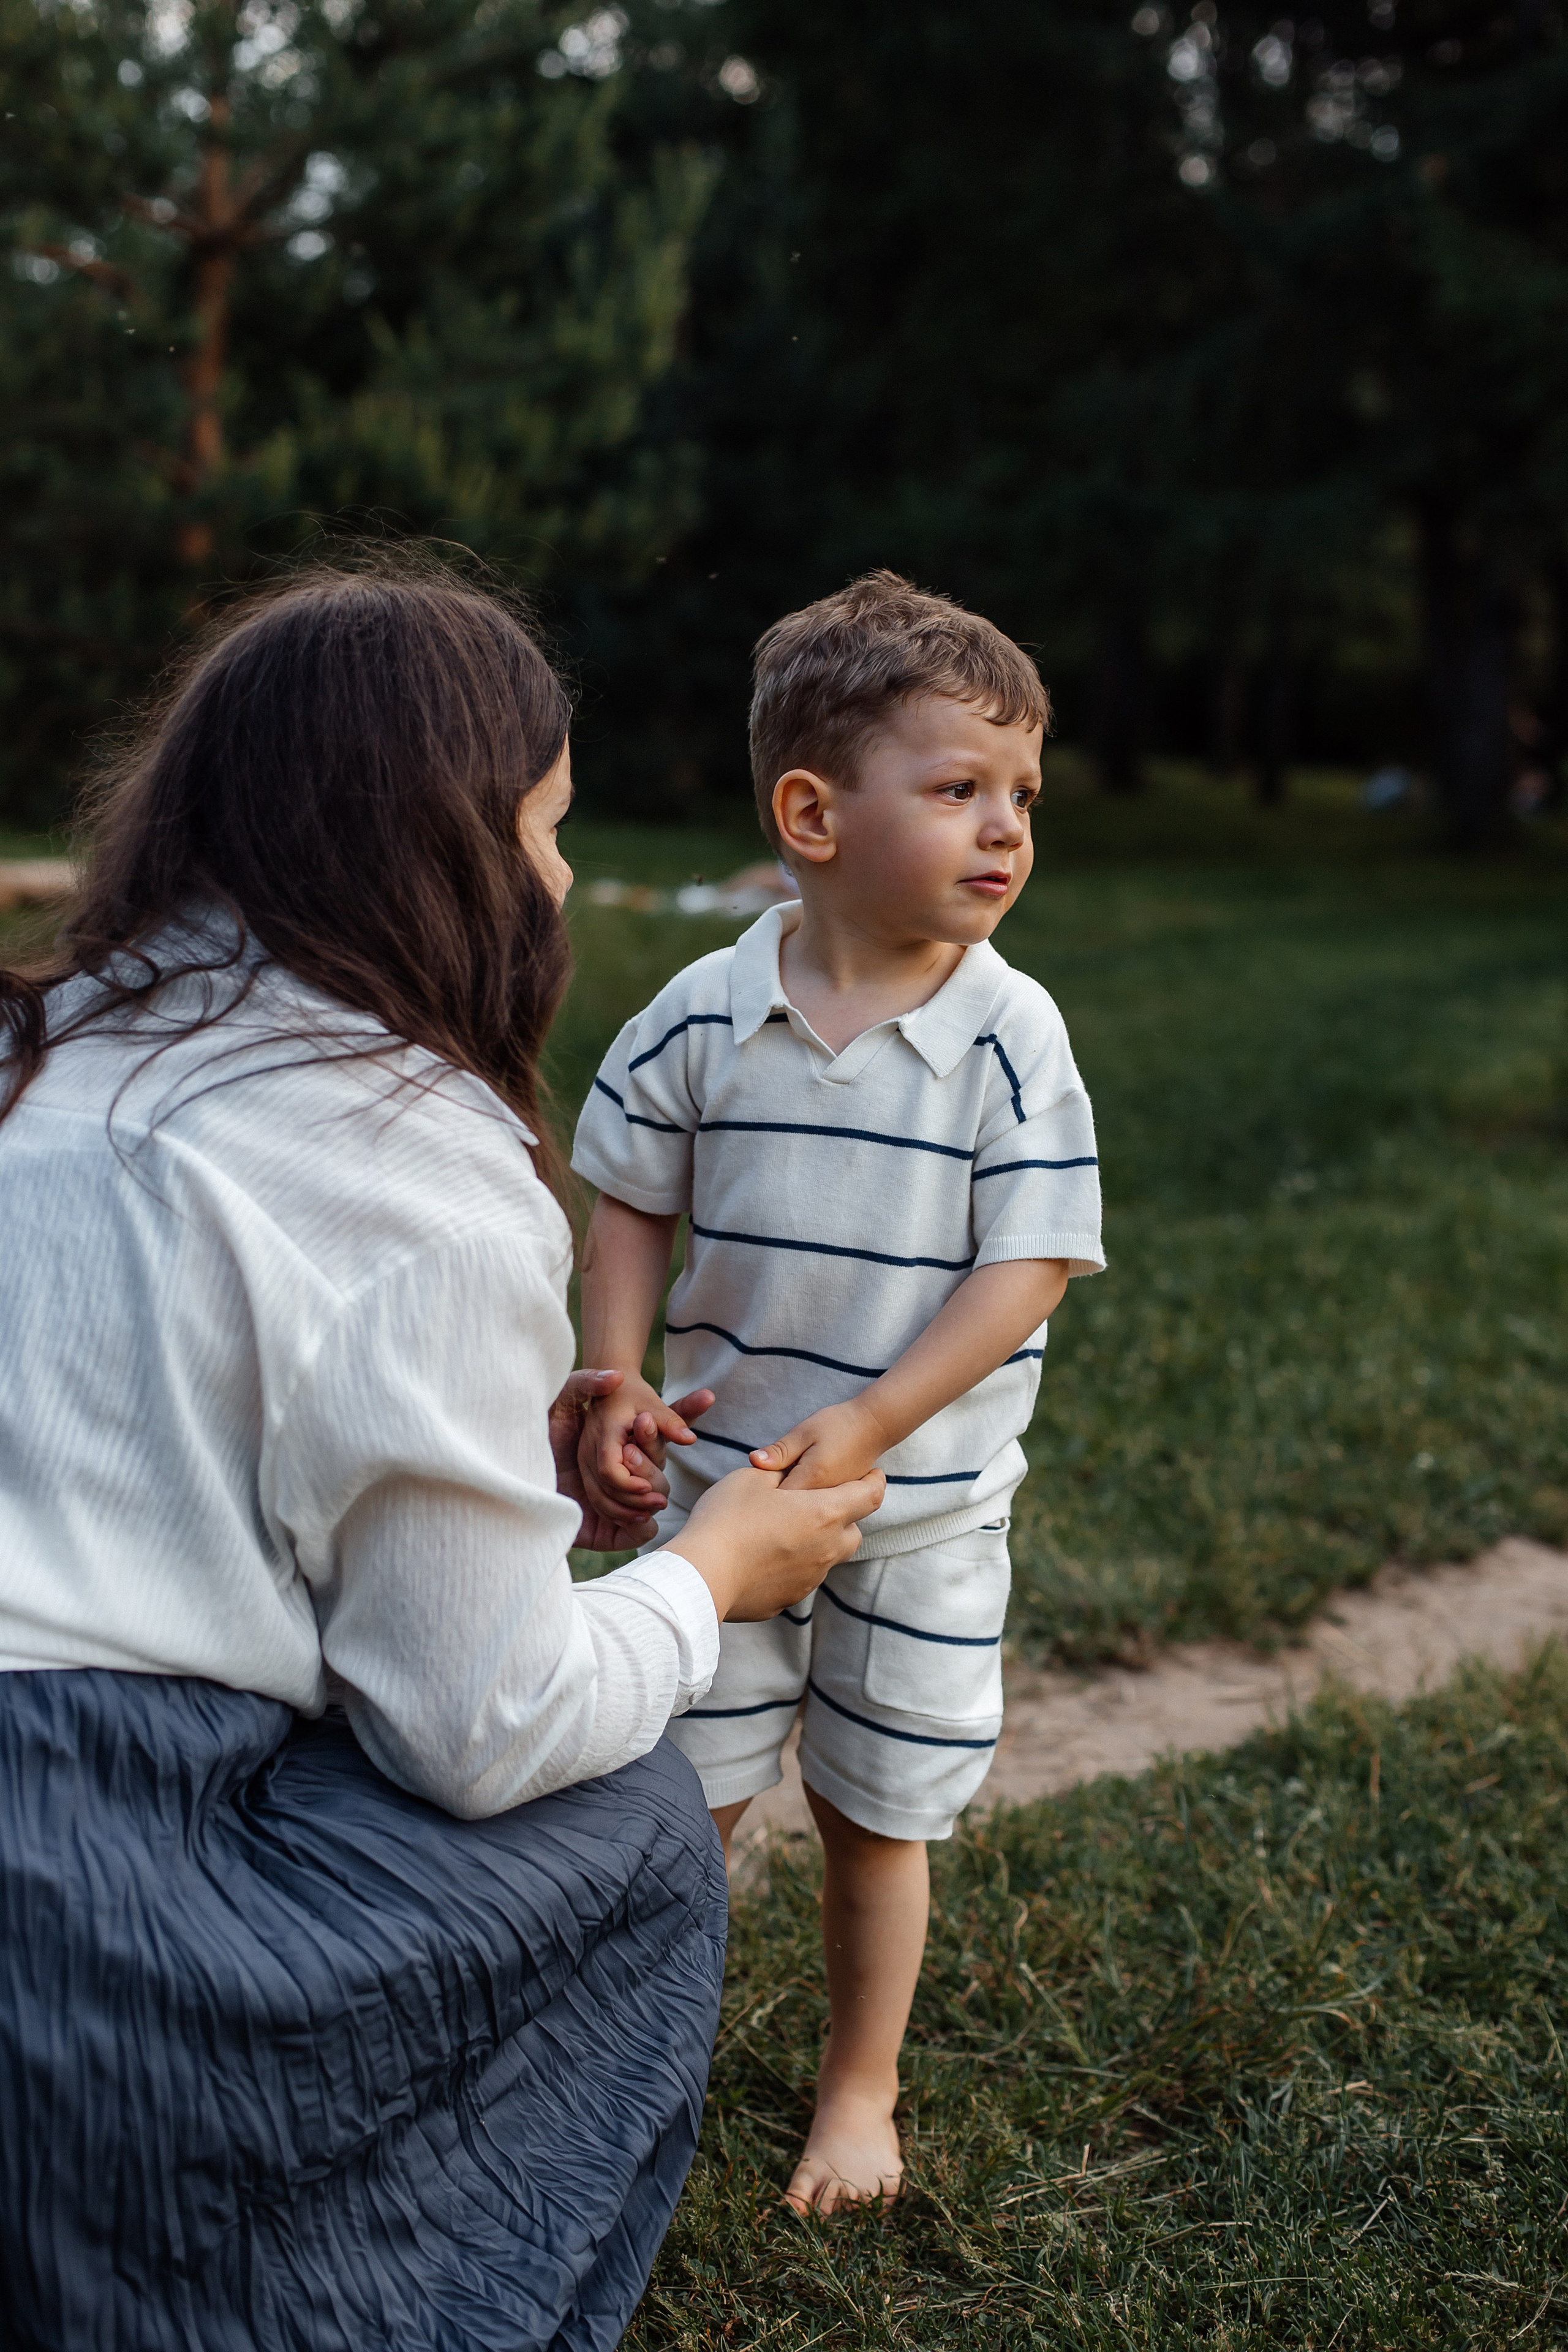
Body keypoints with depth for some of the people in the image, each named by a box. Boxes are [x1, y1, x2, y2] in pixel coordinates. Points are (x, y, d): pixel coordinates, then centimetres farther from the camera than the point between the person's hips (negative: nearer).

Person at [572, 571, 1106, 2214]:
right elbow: (629, 1203, 3)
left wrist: (865, 1426, -22)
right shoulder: (703, 1017, -9)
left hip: (925, 1516, -1)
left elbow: (1029, 1265, -14)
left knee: (878, 1817, 15)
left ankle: (860, 2089, 37)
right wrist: (615, 1388, -9)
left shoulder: (1012, 1033, -13)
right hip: (722, 1486, 1)